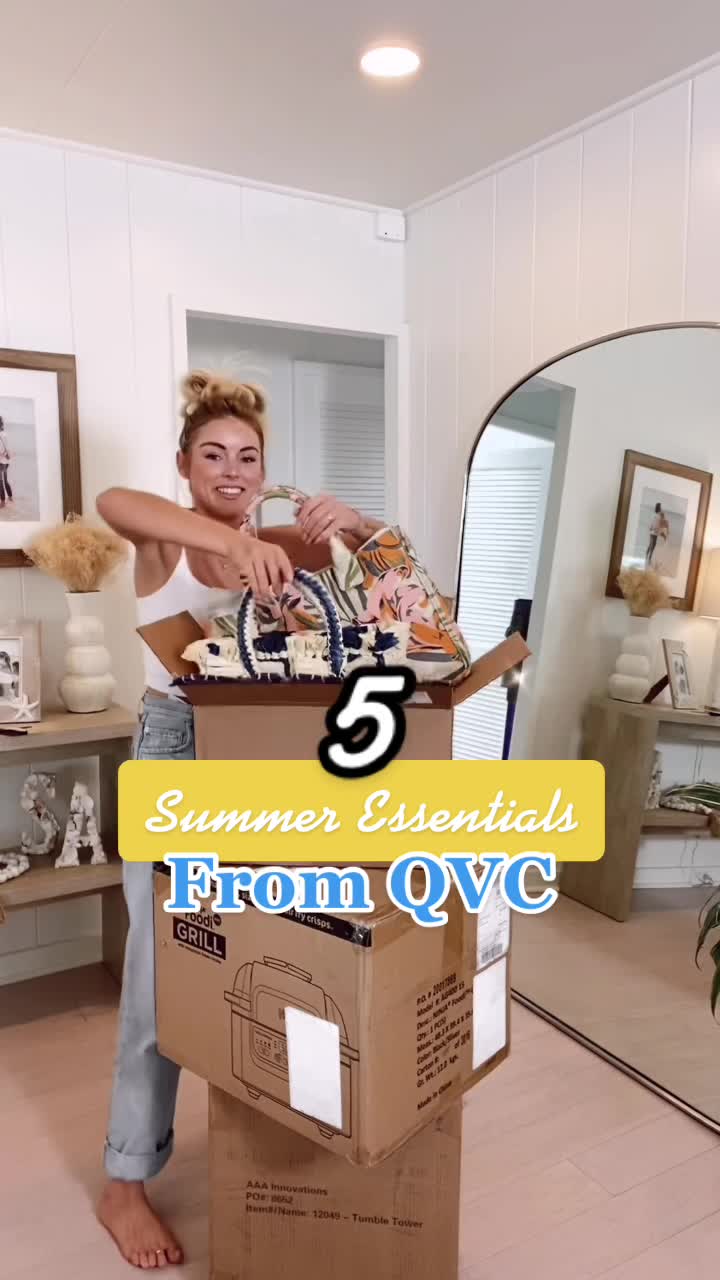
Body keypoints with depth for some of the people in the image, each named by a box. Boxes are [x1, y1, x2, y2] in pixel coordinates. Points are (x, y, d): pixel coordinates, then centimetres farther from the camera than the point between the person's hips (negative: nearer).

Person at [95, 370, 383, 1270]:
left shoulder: (283, 544, 5)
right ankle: (124, 1181, 21)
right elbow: (111, 501, -31)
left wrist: (347, 523, -23)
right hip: (176, 749, -4)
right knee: (164, 966, 2)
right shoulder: (161, 537, -7)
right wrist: (233, 540, -46)